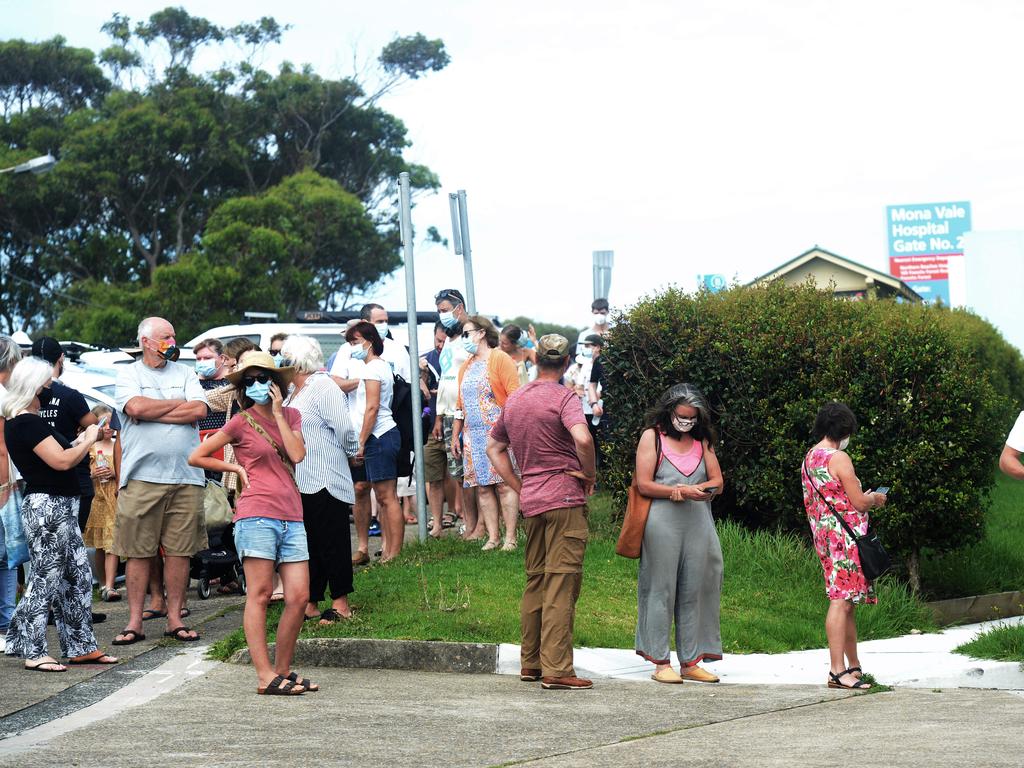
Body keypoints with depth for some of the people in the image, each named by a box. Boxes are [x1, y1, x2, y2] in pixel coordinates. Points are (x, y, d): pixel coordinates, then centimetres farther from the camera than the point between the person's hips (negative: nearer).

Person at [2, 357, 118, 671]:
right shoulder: (27, 423, -17)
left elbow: (56, 456, 18)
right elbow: (61, 461, -21)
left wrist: (82, 441, 8)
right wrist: (88, 441, -7)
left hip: (59, 507, 11)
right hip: (47, 507, -11)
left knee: (78, 577, 12)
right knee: (46, 578, -5)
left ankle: (81, 646, 17)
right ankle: (34, 653, -1)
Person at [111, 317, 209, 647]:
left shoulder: (185, 373, 14)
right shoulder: (128, 374, 7)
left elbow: (199, 410, -2)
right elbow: (136, 407, -12)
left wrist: (153, 413, -6)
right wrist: (179, 403, 0)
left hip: (186, 478, 2)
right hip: (142, 477, -2)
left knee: (180, 551, 3)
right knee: (139, 552, -1)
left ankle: (174, 618, 10)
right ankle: (134, 622, 5)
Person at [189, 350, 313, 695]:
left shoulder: (291, 416, 15)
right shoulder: (241, 422, 1)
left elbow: (297, 454, -3)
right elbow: (196, 457, 4)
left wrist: (278, 413, -1)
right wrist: (237, 468, 3)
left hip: (291, 518, 5)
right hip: (256, 516, -5)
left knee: (299, 596, 0)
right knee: (259, 595, -6)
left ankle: (283, 671, 11)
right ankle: (265, 676, -8)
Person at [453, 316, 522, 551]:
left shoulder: (500, 359, -2)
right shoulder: (466, 366, 20)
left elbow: (514, 396, -8)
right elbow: (460, 403, 23)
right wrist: (455, 434, 19)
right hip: (473, 435, 7)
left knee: (504, 484, -8)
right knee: (482, 487, 2)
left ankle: (510, 537, -7)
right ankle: (493, 537, 3)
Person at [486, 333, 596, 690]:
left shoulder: (514, 400, 14)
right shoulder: (563, 397, -9)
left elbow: (494, 448, 22)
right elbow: (582, 438, -26)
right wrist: (590, 474, -9)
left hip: (531, 500, 7)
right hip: (565, 499, -7)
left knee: (535, 583, 15)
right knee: (562, 584, -7)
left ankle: (530, 663, 19)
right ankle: (556, 670, -10)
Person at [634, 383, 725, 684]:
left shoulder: (702, 440, 16)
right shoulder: (652, 436, 4)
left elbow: (717, 482, 11)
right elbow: (644, 484, -4)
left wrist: (694, 490, -9)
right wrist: (677, 492, -15)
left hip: (698, 523, 4)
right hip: (662, 522, -4)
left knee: (694, 591, 4)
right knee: (662, 590, -3)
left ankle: (691, 662, 8)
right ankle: (660, 662, 0)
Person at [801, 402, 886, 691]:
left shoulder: (809, 458, 14)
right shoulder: (839, 458, -14)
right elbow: (859, 503, -14)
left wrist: (863, 498, 25)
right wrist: (875, 499, 8)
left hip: (824, 534, 9)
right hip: (845, 536, -9)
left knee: (846, 601, 15)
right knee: (842, 600, -11)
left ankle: (853, 665, 22)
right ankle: (838, 670, -15)